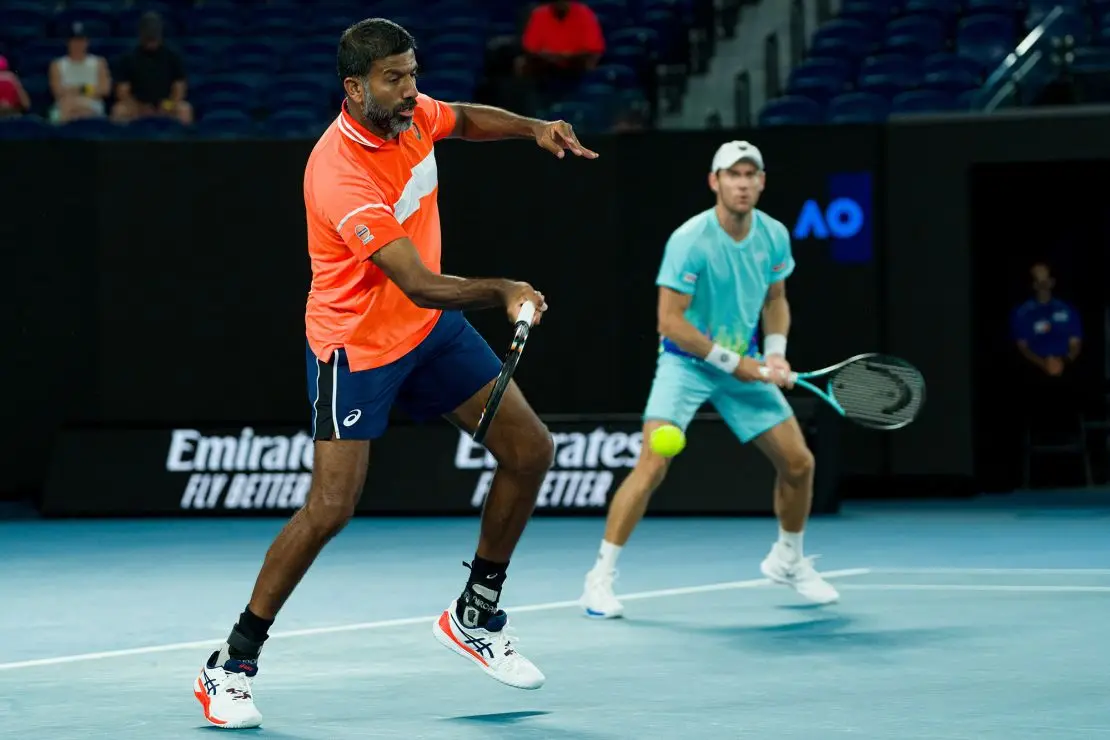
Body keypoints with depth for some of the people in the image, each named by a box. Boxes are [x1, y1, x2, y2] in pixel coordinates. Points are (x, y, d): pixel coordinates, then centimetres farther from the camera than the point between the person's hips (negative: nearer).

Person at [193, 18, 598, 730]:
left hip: (431, 327, 8)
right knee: (331, 507, -15)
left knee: (531, 450, 4)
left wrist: (534, 128, 2)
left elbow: (464, 118, 18)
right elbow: (421, 285, -36)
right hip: (356, 344, -8)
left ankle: (475, 617, 22)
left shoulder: (411, 114, -8)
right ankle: (232, 665, -2)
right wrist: (502, 292, -40)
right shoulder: (340, 176, -32)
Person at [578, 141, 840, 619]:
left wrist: (775, 353, -5)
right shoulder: (689, 241, -22)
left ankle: (788, 559, 31)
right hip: (686, 363, -6)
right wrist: (732, 362, -20)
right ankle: (600, 579, -13)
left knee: (798, 462, 5)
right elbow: (670, 321, -21)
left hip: (744, 364, 6)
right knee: (652, 464, -21)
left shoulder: (774, 236, -4)